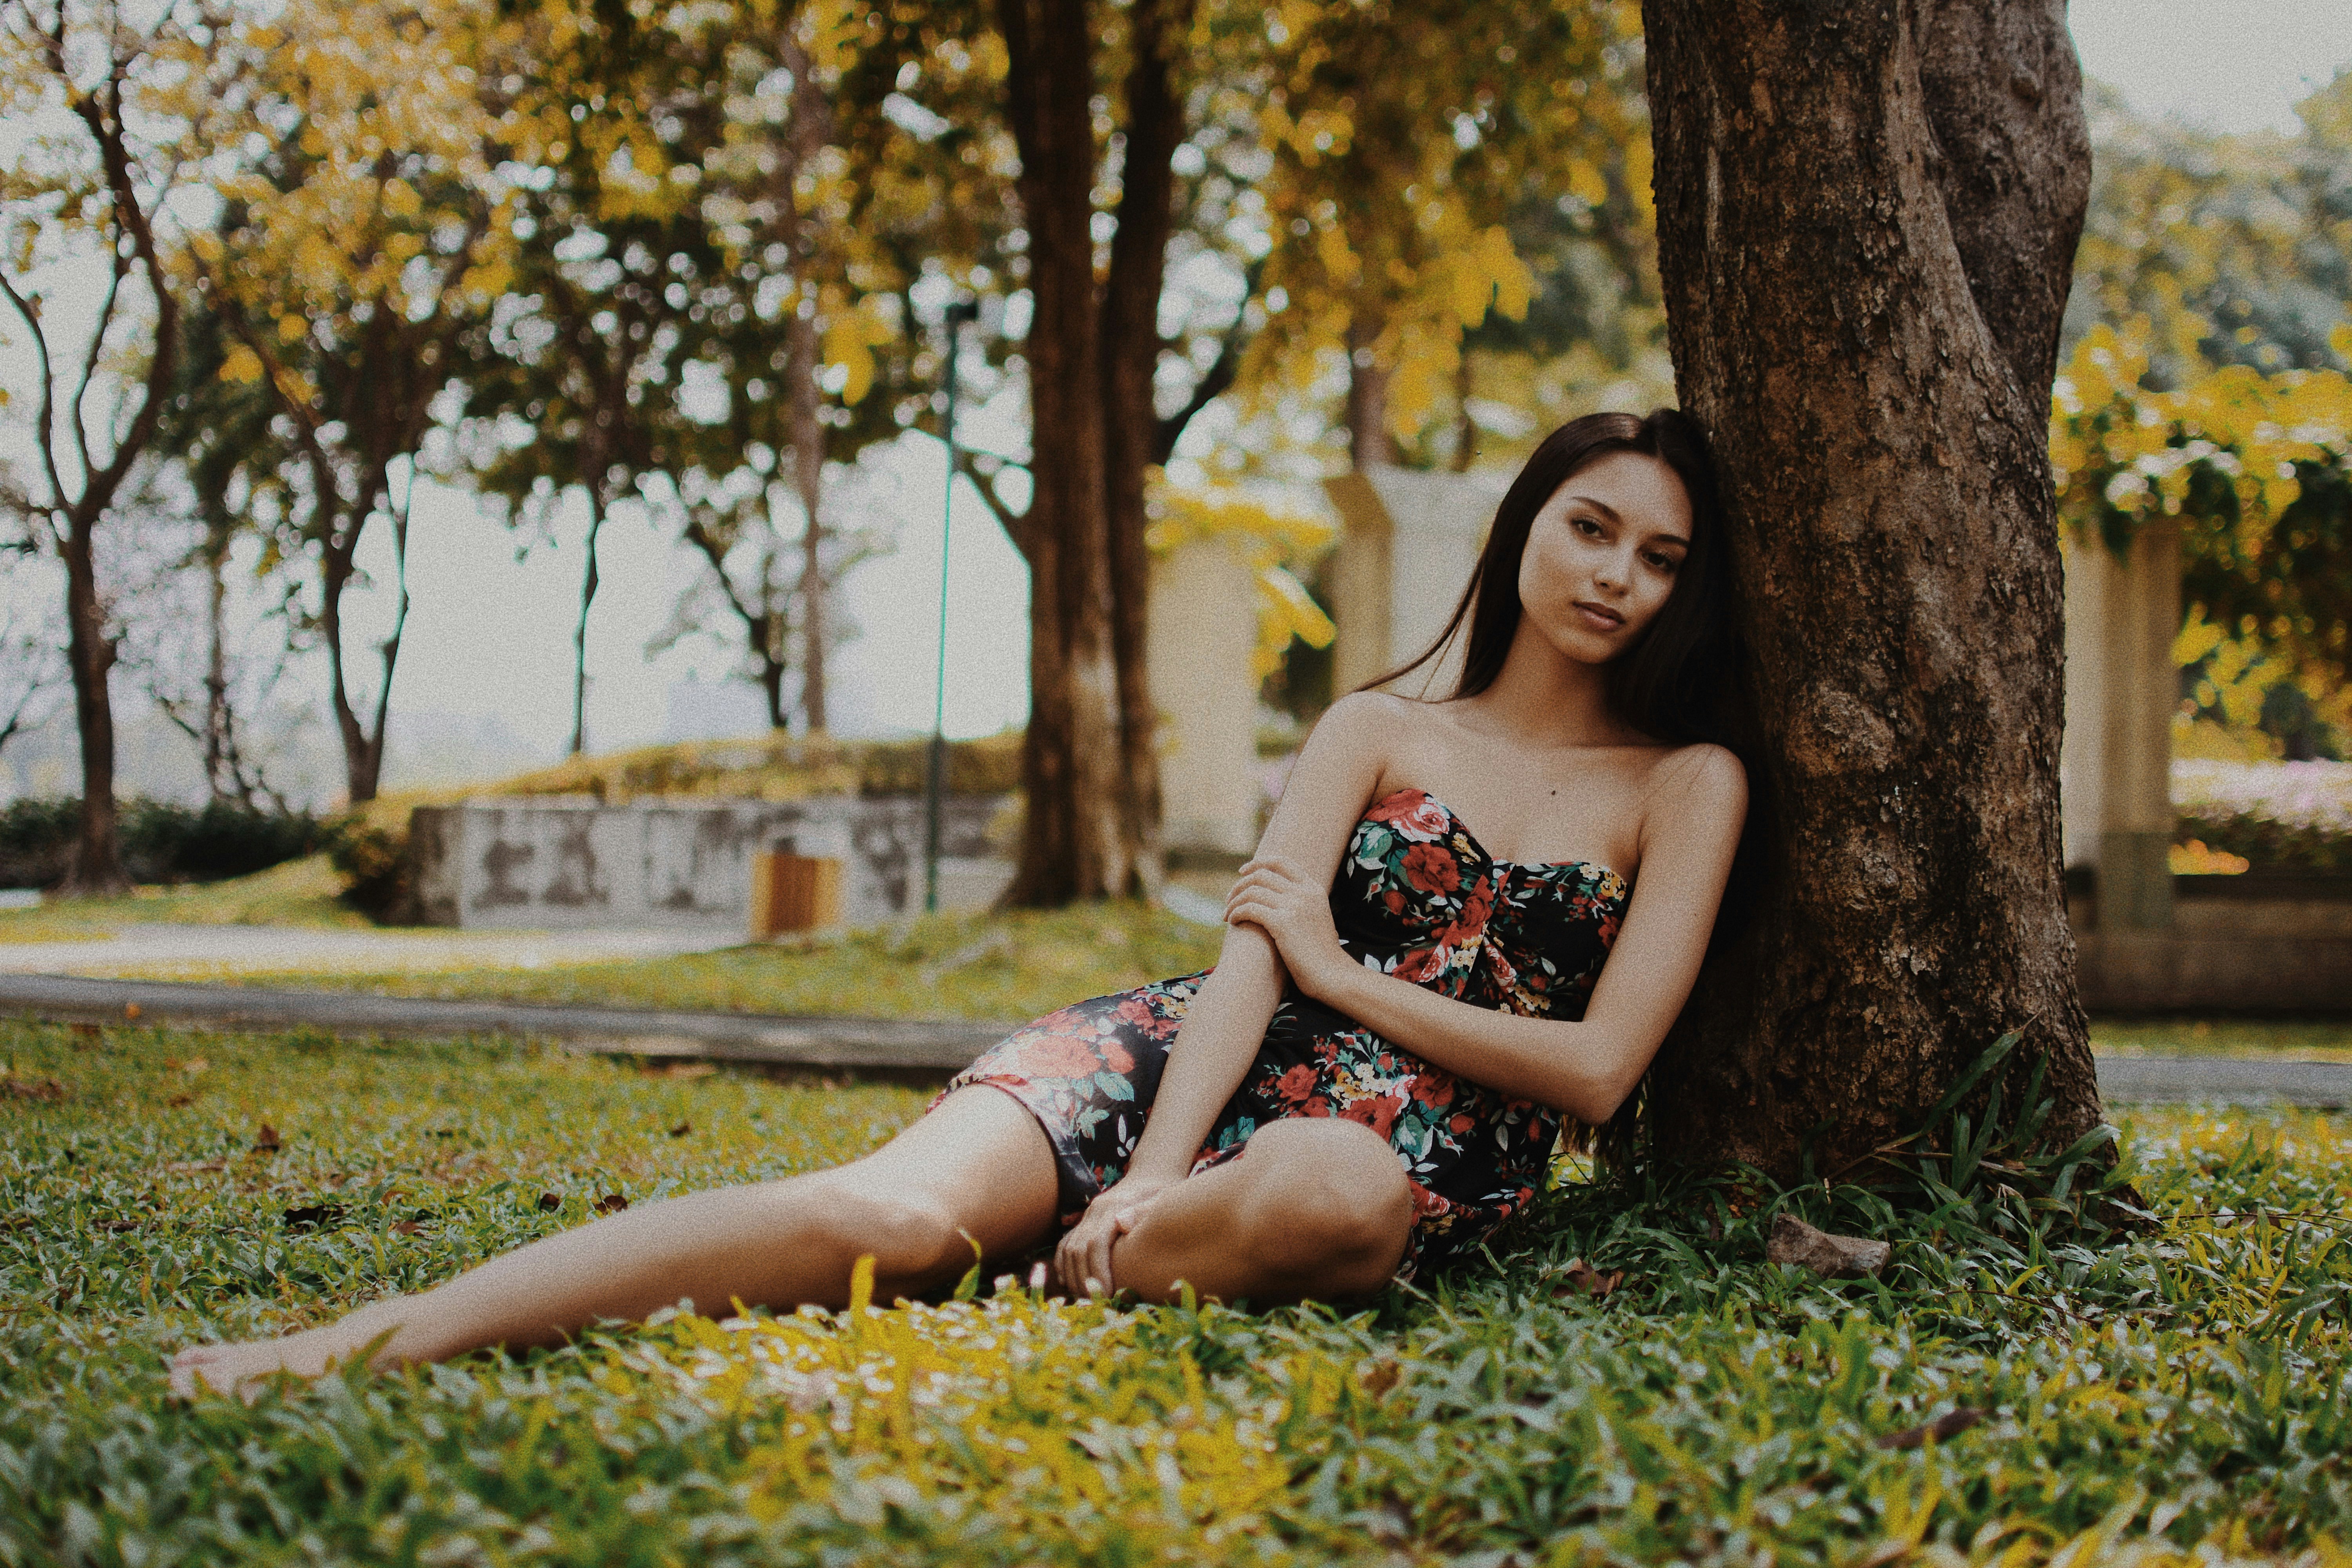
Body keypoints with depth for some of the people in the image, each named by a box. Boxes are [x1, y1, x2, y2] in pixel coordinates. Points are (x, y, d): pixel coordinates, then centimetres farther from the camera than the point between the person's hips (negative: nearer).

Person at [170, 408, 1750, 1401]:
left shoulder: (1689, 785, 9)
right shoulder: (1375, 731, 14)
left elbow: (1599, 1066, -1)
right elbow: (1248, 961, -1)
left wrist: (1341, 974, -1)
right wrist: (1149, 1176, -18)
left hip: (1430, 1139, -1)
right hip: (1192, 1061, 2)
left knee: (1333, 1193, -44)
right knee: (893, 1209, -30)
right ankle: (384, 1340, -37)